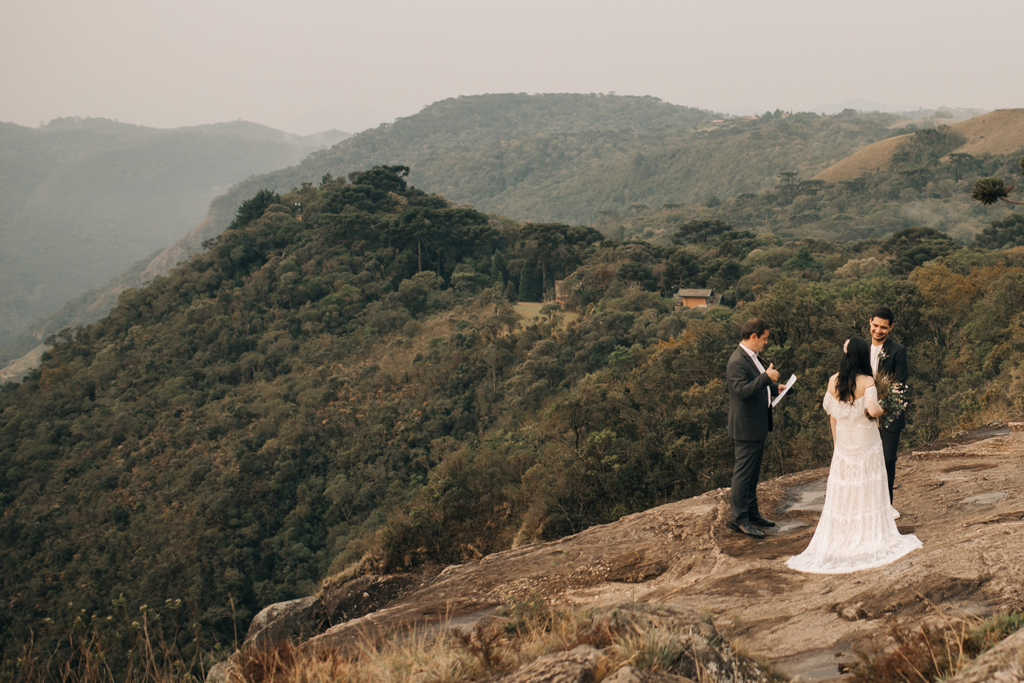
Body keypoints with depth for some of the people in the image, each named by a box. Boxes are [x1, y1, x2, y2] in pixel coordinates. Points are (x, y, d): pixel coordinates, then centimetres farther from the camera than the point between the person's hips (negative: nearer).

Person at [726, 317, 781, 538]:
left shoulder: (751, 357, 12)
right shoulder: (737, 362, -21)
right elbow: (743, 391, -31)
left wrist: (775, 387, 14)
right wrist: (767, 377, -32)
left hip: (757, 426, 11)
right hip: (746, 427, -10)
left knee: (753, 472, 18)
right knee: (743, 472, -4)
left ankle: (752, 512, 29)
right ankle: (739, 519, 3)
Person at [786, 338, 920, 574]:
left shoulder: (833, 381, -2)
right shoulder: (867, 382, -15)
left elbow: (832, 413, 5)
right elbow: (872, 410, -28)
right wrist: (881, 409, -4)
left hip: (843, 440, 4)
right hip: (866, 441, -4)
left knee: (842, 491, 10)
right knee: (867, 490, 6)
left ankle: (839, 538, 16)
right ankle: (870, 536, 12)